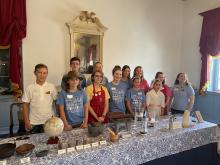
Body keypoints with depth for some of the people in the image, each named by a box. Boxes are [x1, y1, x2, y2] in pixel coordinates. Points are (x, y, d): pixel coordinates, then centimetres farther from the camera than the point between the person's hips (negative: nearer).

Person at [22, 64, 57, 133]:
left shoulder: (51, 87, -4)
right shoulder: (29, 88, -5)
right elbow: (25, 105, 0)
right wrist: (27, 122, -3)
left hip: (49, 122, 1)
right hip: (34, 123, 0)